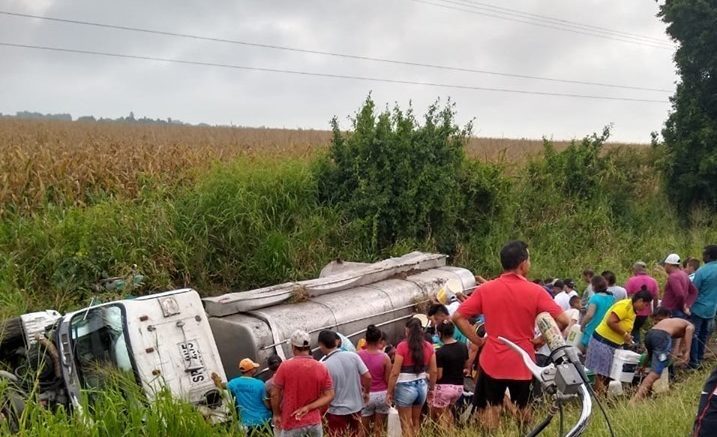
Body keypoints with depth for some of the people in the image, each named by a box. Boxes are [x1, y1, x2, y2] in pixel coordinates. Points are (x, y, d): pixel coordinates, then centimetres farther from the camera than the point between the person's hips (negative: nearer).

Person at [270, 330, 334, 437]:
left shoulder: (285, 366, -12)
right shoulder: (322, 368, -4)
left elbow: (275, 394, -7)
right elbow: (329, 396, -4)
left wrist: (276, 414, 7)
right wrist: (308, 408, -8)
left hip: (292, 424, -3)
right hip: (314, 421, 3)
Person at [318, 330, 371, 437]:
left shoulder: (324, 365, -18)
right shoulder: (353, 356, -7)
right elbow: (367, 377, -6)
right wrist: (366, 393, 12)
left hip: (337, 411, -4)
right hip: (355, 407, 4)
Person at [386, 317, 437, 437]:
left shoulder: (402, 346, -13)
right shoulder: (429, 346, 1)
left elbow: (395, 372, -13)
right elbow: (433, 371, 6)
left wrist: (389, 392, -5)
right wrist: (431, 388, 19)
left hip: (405, 387, -5)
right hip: (422, 386, 5)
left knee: (407, 424, 6)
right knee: (416, 422, 22)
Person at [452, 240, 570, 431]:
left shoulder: (485, 289, -5)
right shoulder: (535, 291, -10)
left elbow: (458, 317, -5)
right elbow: (563, 321, -14)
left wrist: (478, 341, 0)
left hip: (492, 362, 1)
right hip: (522, 364, -1)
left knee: (491, 411, 14)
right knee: (522, 410, 18)